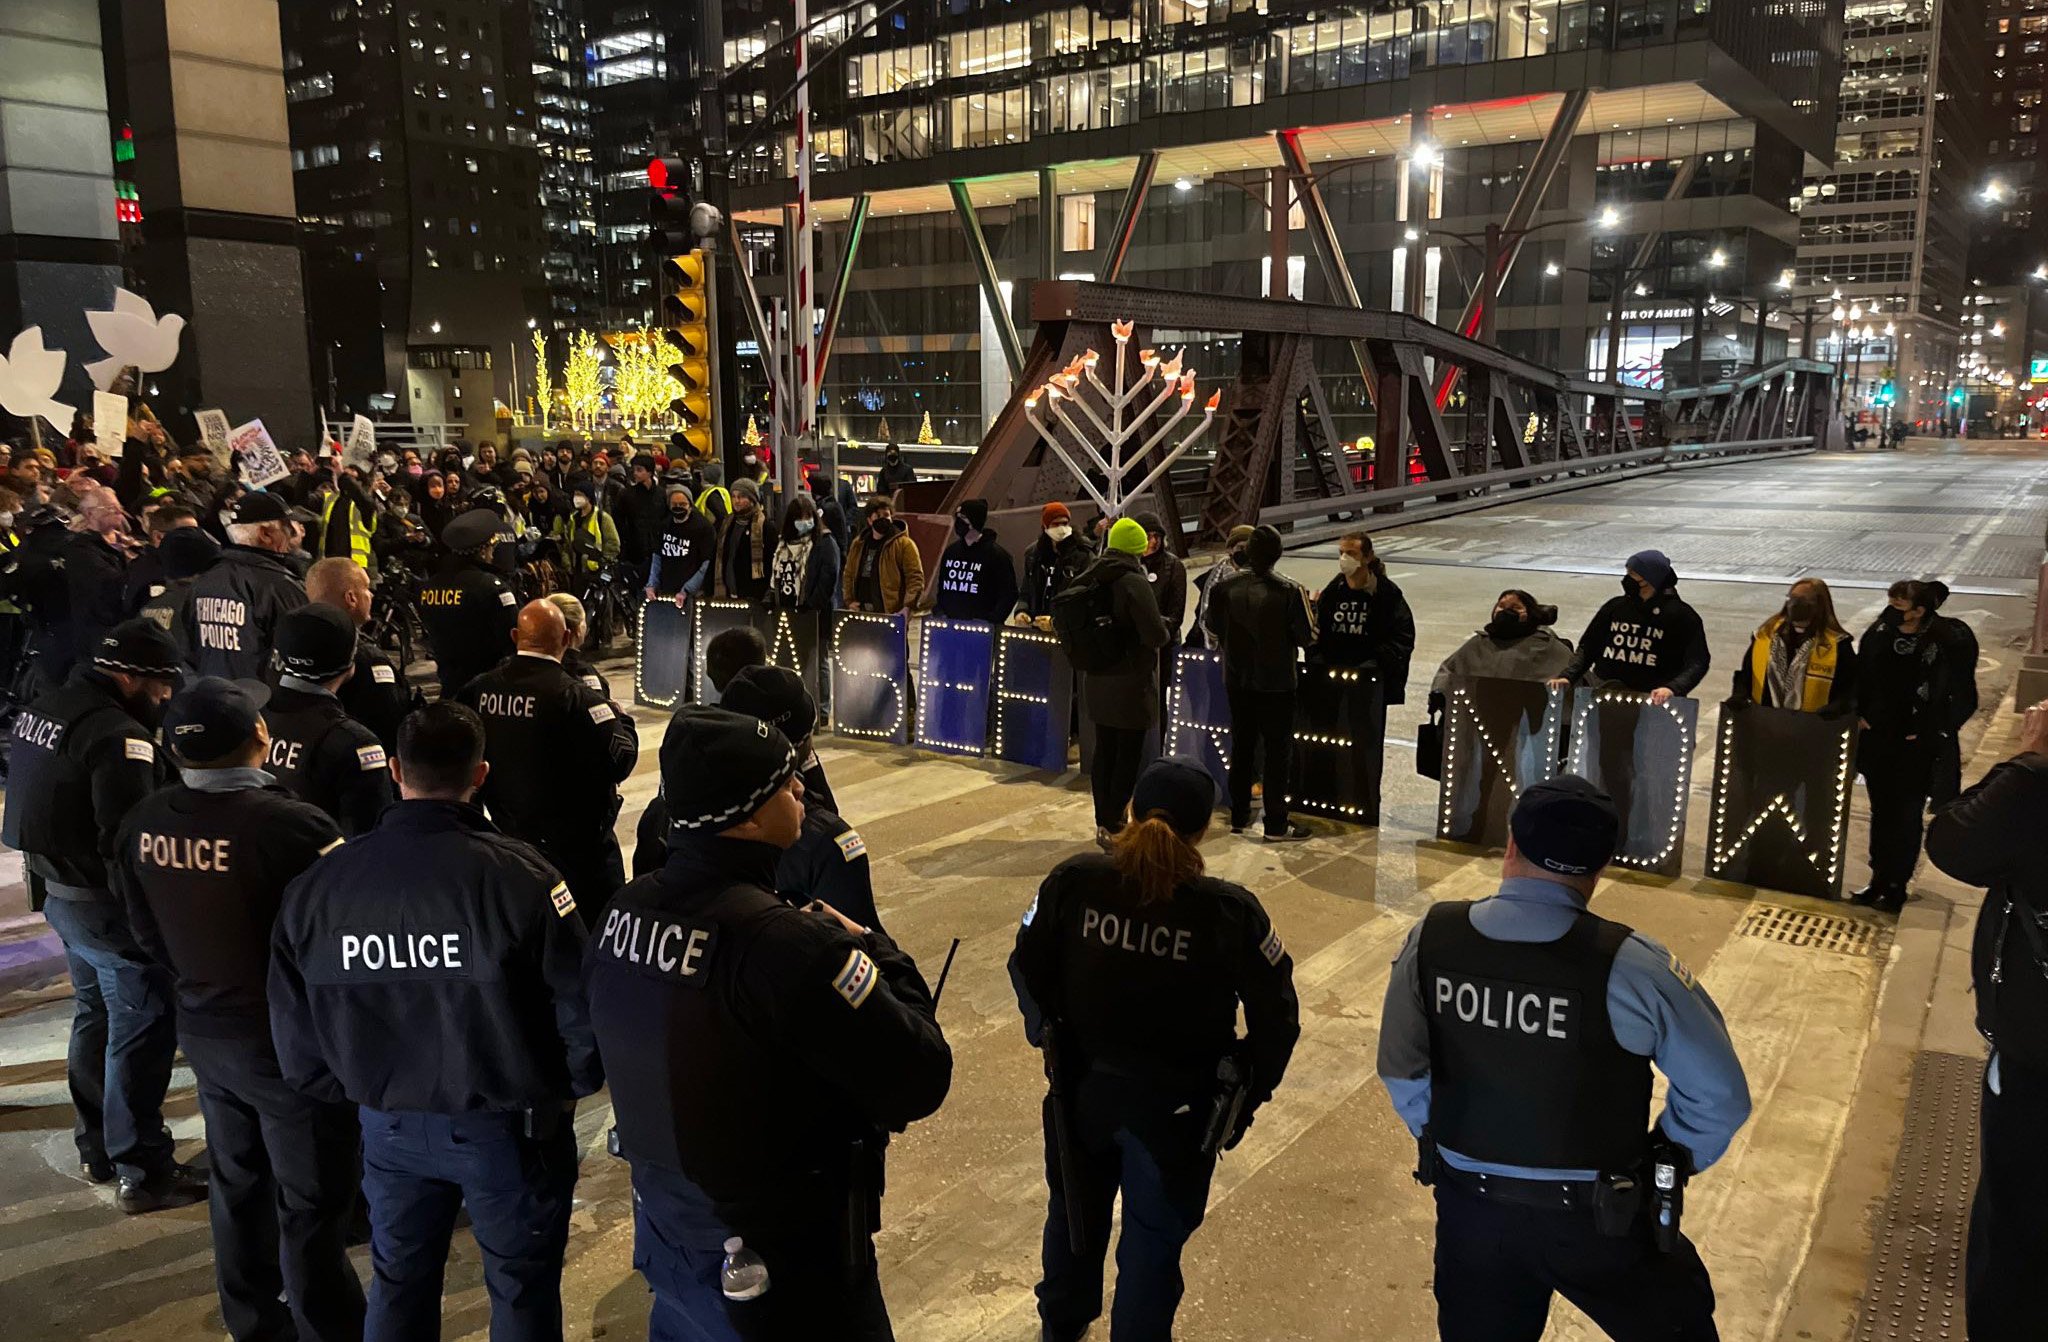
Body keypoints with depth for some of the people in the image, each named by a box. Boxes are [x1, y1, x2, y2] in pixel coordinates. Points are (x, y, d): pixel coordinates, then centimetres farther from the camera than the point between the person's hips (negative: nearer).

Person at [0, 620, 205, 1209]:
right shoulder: (118, 735, -24)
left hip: (58, 890, 10)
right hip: (107, 903, -10)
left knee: (94, 1017, 22)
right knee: (142, 1029, -1)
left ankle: (97, 1147, 35)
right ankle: (142, 1172, 6)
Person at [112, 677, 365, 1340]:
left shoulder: (143, 825, -8)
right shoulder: (290, 826, -30)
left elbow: (147, 932, 7)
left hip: (203, 1030, 7)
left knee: (236, 1182, 25)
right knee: (310, 1204, 9)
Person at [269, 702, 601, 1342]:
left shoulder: (316, 885, -10)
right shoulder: (520, 876, -24)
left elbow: (295, 1033, -3)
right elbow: (582, 1010, -21)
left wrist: (362, 1092, 13)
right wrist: (567, 1089, -1)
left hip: (389, 1127, 4)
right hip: (509, 1126, -4)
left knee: (398, 1287, 26)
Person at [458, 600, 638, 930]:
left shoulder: (476, 691, -4)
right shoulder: (575, 698, -22)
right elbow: (620, 761, -22)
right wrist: (622, 719, -5)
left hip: (508, 838, 6)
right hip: (577, 848, -6)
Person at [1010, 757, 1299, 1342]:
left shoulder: (1073, 882, -18)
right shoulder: (1231, 912, -23)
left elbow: (1027, 970, -5)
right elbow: (1276, 1019, -14)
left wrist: (1050, 1037, 14)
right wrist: (1245, 1099, 2)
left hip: (1080, 1090, 3)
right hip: (1175, 1109, -3)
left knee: (1076, 1209, 29)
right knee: (1153, 1240, 20)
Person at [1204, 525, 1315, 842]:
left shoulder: (1224, 587, -9)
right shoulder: (1288, 591, -18)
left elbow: (1212, 629, 1)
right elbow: (1306, 637, -13)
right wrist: (1306, 607, 6)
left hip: (1237, 680, 4)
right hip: (1276, 682, -3)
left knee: (1241, 746, 16)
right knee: (1278, 751, 6)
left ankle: (1238, 817, 24)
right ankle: (1276, 825, 9)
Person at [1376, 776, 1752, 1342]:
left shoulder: (1431, 939, -13)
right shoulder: (1628, 966, -23)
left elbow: (1401, 1071, -3)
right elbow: (1720, 1094, -12)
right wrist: (1669, 1161, 5)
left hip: (1469, 1207, 3)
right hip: (1598, 1218, -2)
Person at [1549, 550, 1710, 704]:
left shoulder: (1681, 616, -1)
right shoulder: (1616, 607, 11)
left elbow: (1697, 663, -9)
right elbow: (1587, 648, 13)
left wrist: (1672, 688, -27)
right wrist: (1566, 677, -4)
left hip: (1649, 696, -4)